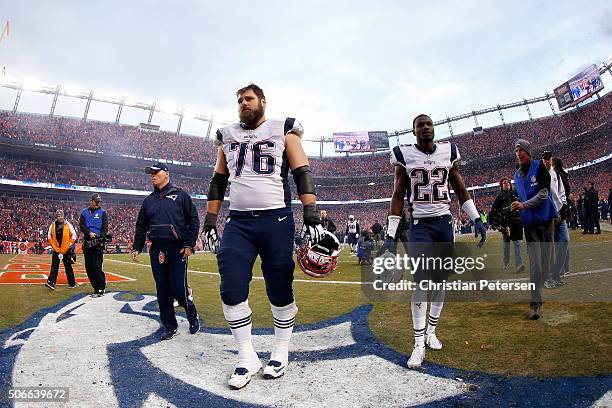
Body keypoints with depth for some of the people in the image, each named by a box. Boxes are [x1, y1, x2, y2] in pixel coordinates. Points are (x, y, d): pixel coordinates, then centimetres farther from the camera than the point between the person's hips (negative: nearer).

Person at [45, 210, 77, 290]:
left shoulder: (68, 225, -1)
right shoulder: (52, 225, 5)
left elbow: (74, 236, -1)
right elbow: (49, 237, 8)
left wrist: (68, 246, -7)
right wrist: (54, 247, -1)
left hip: (66, 250, -1)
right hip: (56, 249, 1)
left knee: (68, 267, 6)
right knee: (54, 266, -3)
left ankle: (72, 283, 11)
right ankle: (51, 282, -4)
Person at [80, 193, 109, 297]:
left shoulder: (102, 212, 7)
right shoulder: (84, 212, 15)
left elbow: (105, 229, 1)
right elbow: (81, 226, 5)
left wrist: (99, 239, -13)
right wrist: (89, 233, -14)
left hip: (98, 242, -4)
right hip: (87, 242, 4)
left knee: (96, 266, -10)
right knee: (88, 267, 5)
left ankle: (101, 287, 0)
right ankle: (96, 288, 13)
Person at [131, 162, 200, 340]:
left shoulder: (180, 195, 1)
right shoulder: (148, 200, 16)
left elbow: (193, 220, -2)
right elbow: (141, 226, 20)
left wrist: (189, 245, -9)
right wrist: (137, 247, 11)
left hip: (178, 250, -5)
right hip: (156, 251, 5)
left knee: (178, 290, -7)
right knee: (163, 291, 7)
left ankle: (193, 316, 19)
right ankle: (170, 327, 19)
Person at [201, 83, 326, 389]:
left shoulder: (283, 130, 7)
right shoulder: (228, 135, 17)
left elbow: (302, 175, 0)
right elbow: (218, 182, 19)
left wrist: (312, 218, -10)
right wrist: (210, 223, 13)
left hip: (276, 220, -3)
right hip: (237, 223, 3)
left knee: (280, 292, 3)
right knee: (231, 292, -5)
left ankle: (280, 352, 24)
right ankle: (247, 358, 12)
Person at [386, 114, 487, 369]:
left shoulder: (448, 152, 7)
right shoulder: (405, 155, -1)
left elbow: (461, 190, 12)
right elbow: (398, 196, 0)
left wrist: (477, 220, 3)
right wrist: (390, 235, -4)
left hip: (445, 223, 3)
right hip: (420, 224, -3)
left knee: (441, 279, 8)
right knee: (421, 281, -11)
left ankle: (431, 330, 25)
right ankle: (419, 343, -3)